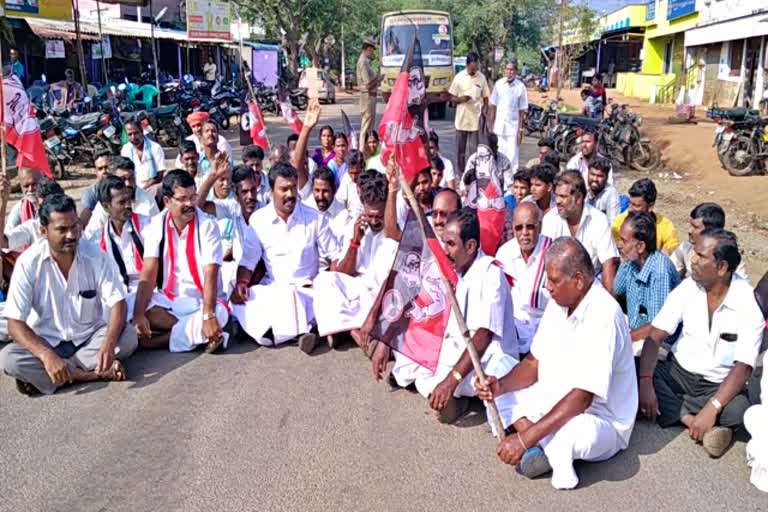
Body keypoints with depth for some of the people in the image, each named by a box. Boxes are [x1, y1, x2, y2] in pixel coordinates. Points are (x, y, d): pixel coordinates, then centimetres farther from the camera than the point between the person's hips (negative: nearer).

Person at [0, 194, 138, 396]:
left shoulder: (94, 254, -12)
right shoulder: (28, 263, -14)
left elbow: (117, 303, -14)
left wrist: (108, 343, -34)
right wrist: (47, 356, -34)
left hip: (90, 337, 1)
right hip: (46, 342, 0)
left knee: (128, 336, -27)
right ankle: (95, 373, -23)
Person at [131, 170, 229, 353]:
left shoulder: (208, 226, -10)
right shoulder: (156, 226, -3)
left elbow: (210, 275, -19)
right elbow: (148, 274, -10)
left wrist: (208, 316, -33)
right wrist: (138, 314, -25)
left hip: (201, 301, -2)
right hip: (167, 299, 2)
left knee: (218, 314, -35)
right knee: (132, 309, -26)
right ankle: (195, 333, -20)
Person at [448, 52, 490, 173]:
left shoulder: (482, 77, 1)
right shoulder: (459, 77, -2)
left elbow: (485, 98, 9)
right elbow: (450, 96, 1)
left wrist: (483, 110, -3)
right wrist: (460, 99, -18)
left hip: (475, 119, 0)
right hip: (461, 119, 0)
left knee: (474, 149, 0)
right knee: (460, 149, 9)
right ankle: (461, 171, 20)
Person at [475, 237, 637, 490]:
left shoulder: (603, 316, -27)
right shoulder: (558, 303, -1)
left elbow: (583, 398, -30)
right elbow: (534, 363, 6)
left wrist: (526, 439, -32)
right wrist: (500, 385, -14)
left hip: (600, 420, -8)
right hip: (554, 402, 9)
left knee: (567, 435, -41)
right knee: (494, 394, 0)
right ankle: (546, 445, -13)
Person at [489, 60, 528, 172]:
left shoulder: (520, 87, -5)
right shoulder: (499, 84, 2)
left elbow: (523, 111, -3)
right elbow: (493, 106, 7)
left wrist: (520, 130, -6)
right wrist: (490, 126, 4)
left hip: (513, 127, -3)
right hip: (499, 126, 3)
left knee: (513, 156, -3)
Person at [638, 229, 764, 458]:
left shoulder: (748, 304, -16)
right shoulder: (688, 288, -7)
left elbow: (743, 367, -21)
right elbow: (655, 337, -12)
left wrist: (712, 408, -34)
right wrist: (645, 382, -28)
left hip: (719, 385, -3)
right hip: (679, 371, 3)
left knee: (738, 411, -35)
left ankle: (670, 408, -15)